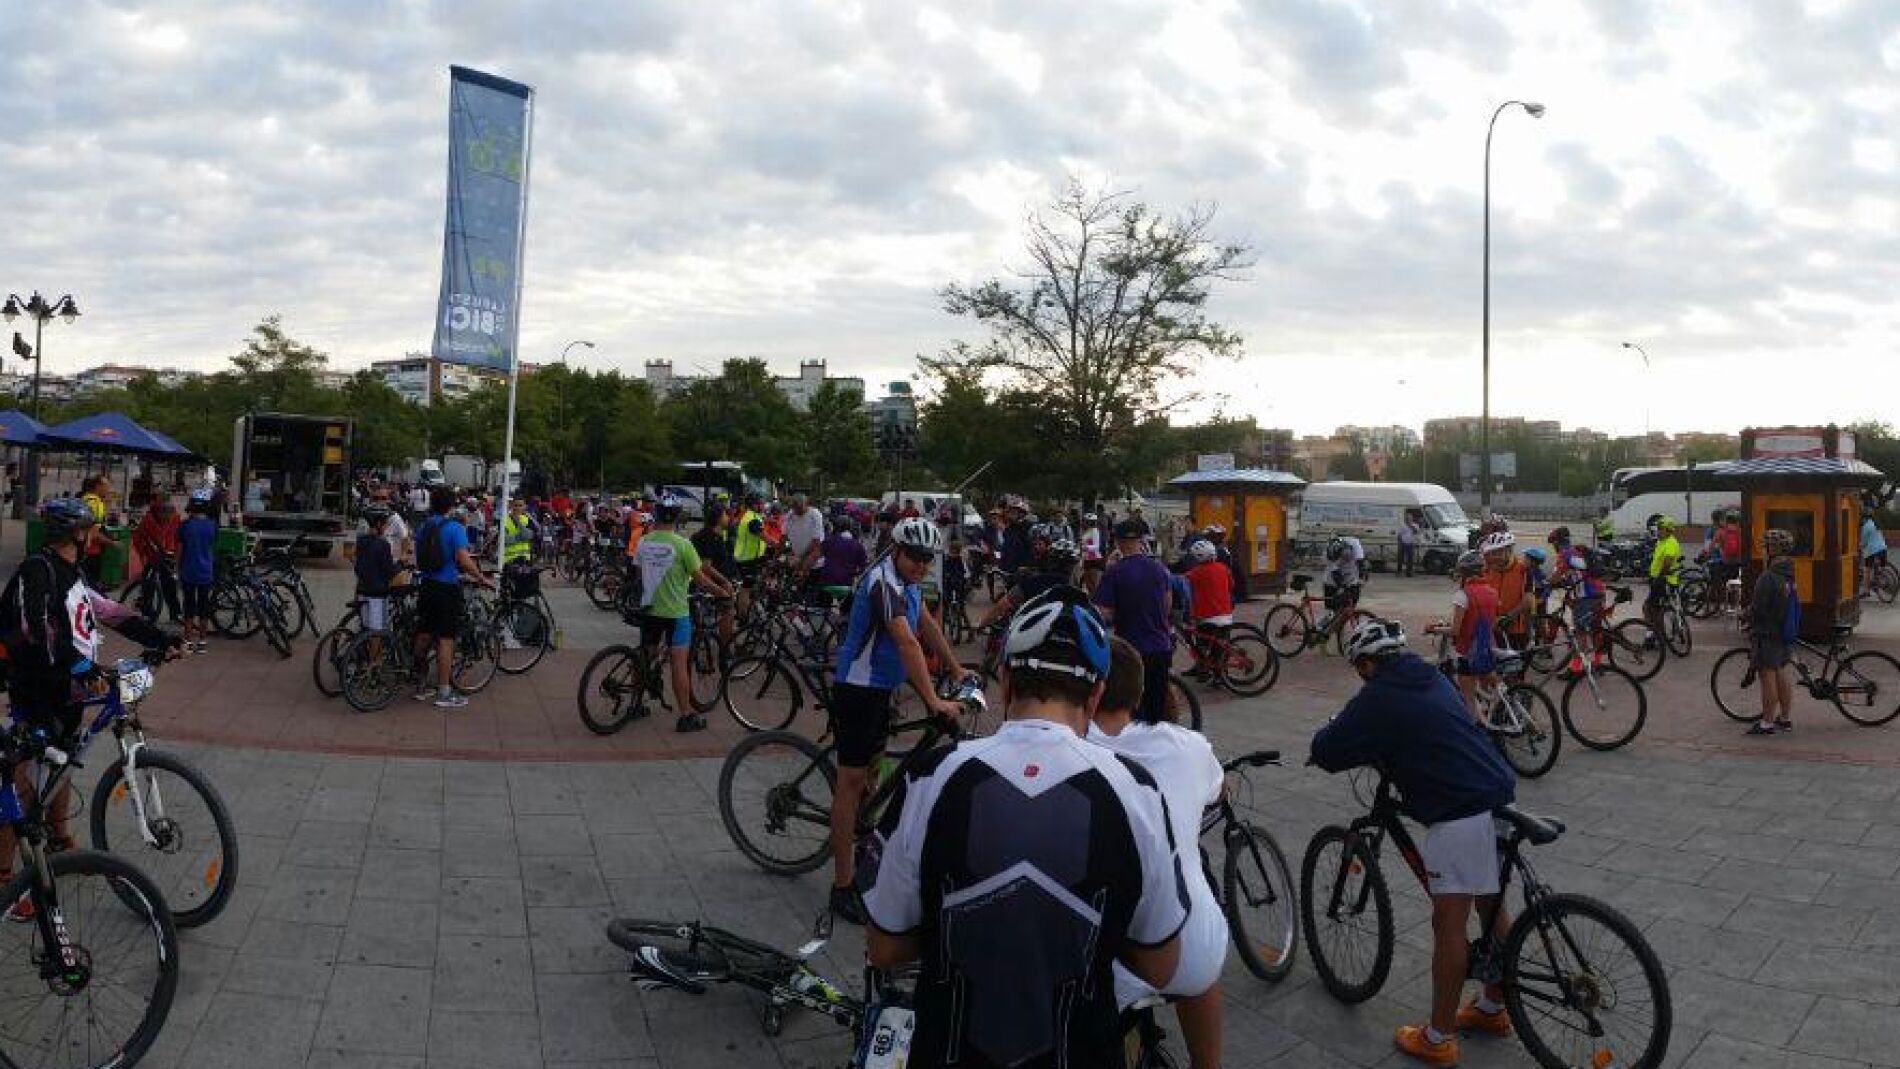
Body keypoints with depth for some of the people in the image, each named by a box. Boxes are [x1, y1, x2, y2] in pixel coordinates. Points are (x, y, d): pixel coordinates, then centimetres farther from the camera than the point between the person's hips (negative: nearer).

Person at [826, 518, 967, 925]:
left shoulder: (907, 578, 7)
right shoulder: (883, 582, -24)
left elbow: (927, 624, 17)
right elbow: (906, 641, -34)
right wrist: (933, 701, -39)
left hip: (880, 688, 10)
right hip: (857, 689, -10)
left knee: (870, 773, 18)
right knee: (851, 782, -7)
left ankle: (862, 856, 33)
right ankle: (842, 887, -3)